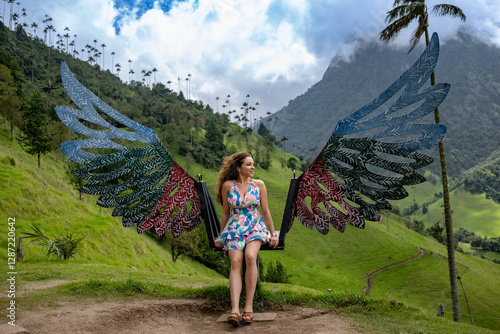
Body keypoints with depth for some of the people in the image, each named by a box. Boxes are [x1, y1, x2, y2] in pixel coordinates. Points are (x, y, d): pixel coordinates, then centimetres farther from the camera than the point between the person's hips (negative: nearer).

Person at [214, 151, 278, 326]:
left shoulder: (259, 185, 5)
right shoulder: (227, 186, 3)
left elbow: (265, 211, 9)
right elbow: (225, 213, 12)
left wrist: (273, 234, 7)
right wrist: (221, 236, 15)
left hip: (256, 226, 0)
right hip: (234, 228, 0)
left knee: (250, 256, -30)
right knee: (236, 261, -26)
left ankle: (249, 305, -26)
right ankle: (235, 309, -34)